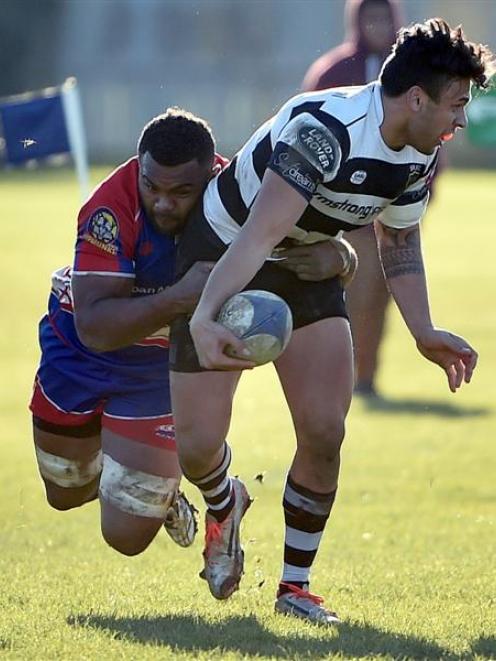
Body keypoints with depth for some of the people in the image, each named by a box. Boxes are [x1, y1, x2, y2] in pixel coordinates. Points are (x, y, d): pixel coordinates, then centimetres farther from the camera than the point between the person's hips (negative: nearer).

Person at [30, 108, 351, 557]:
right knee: (66, 494, 21)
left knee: (126, 537, -3)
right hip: (81, 353, -1)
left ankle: (163, 491, 30)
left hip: (166, 365, 1)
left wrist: (331, 259, -41)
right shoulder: (112, 209, -35)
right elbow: (92, 326, -40)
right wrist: (180, 299, -52)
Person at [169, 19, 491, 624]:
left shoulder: (418, 155, -8)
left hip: (307, 270, 6)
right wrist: (204, 319, -54)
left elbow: (398, 240, 11)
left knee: (324, 432, -9)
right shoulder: (323, 130, -35)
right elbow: (259, 234, -42)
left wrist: (424, 334, 2)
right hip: (220, 255, -6)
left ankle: (295, 585, 8)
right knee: (197, 446, -7)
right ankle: (224, 505, 31)